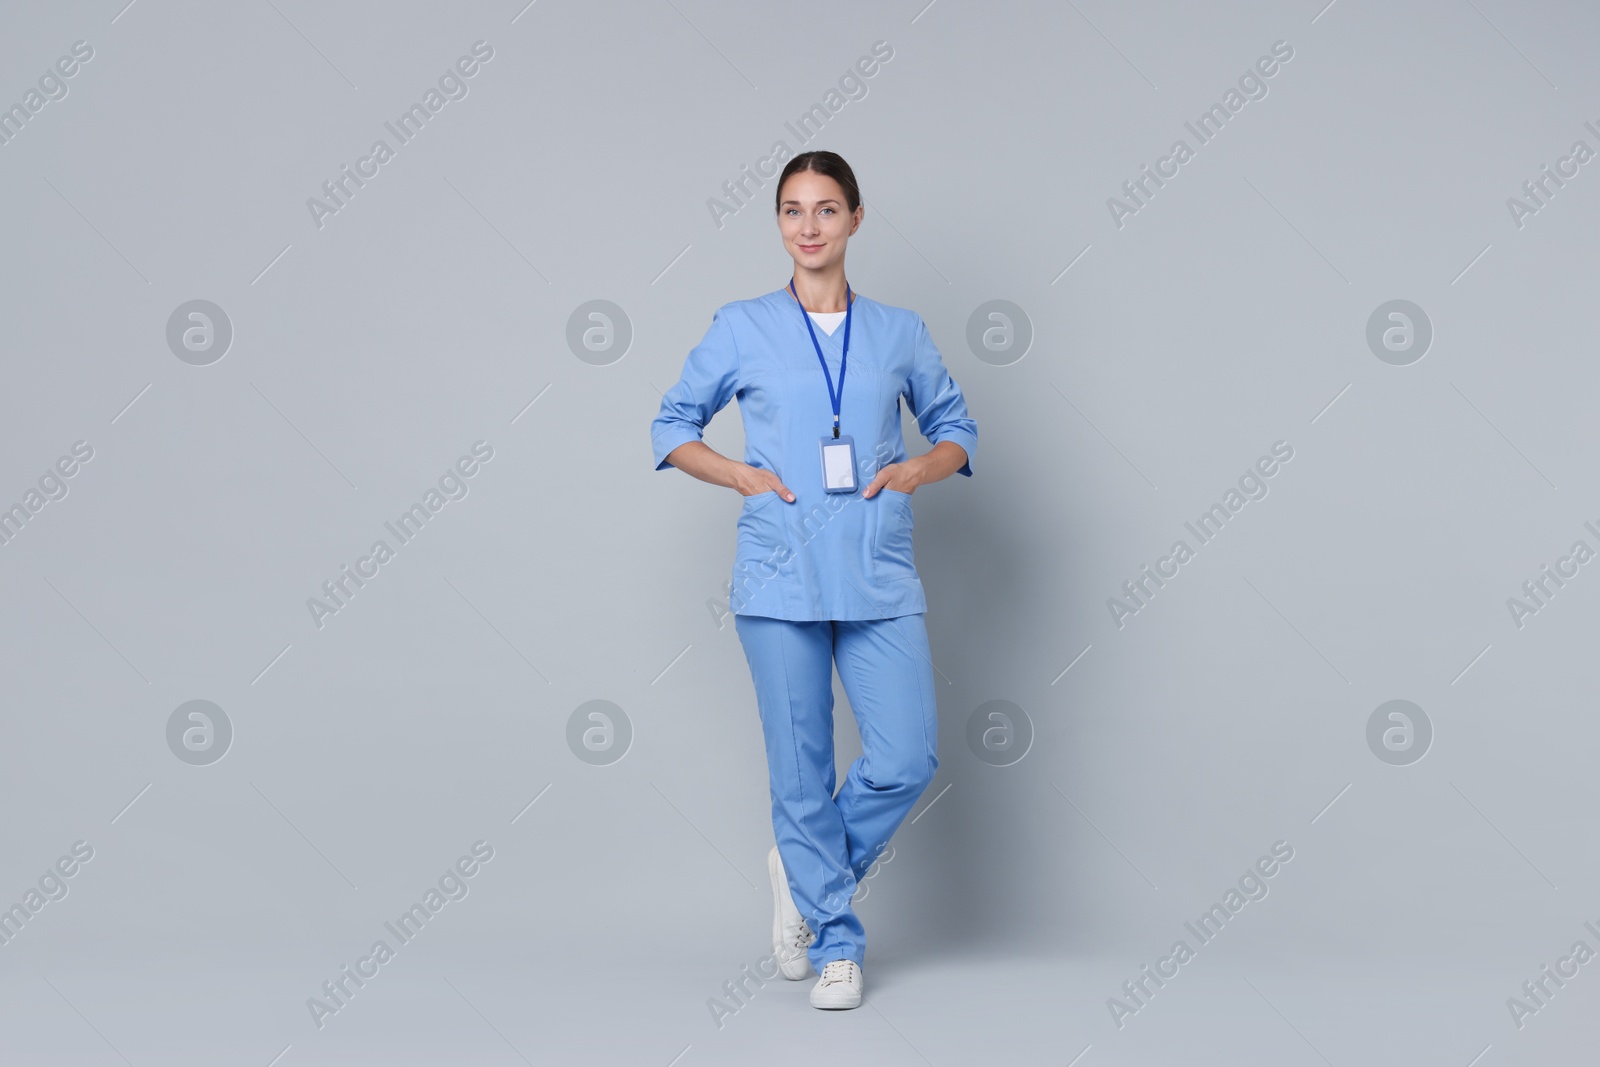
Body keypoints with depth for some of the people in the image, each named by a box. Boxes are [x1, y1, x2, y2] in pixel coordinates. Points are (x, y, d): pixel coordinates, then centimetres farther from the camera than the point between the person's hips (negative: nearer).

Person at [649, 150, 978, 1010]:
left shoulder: (898, 331, 9)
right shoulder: (742, 328, 5)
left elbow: (956, 424, 19)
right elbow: (672, 426, 13)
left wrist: (921, 467, -1)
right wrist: (740, 475, -3)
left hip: (879, 577, 2)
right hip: (780, 573, -1)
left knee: (909, 758, -6)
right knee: (801, 768, 3)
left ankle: (804, 874, 22)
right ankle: (836, 944, 20)